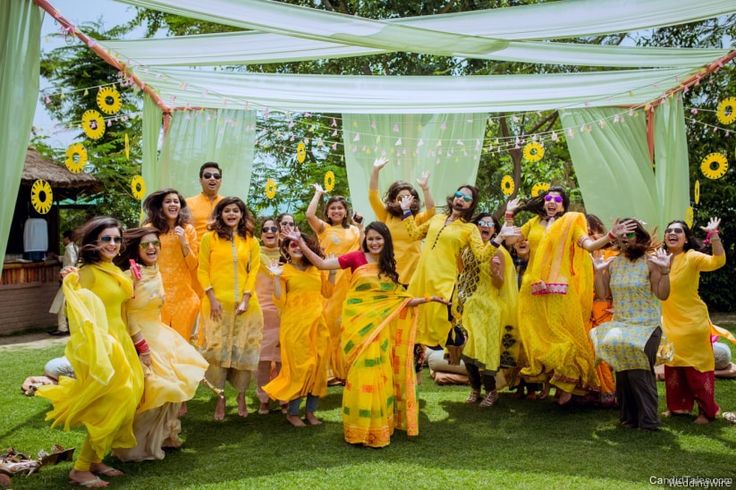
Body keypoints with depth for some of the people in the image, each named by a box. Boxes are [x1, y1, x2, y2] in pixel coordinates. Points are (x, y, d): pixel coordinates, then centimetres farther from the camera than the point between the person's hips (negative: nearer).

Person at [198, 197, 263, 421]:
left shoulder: (251, 241, 9)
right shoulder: (209, 238, 3)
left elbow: (254, 271, 5)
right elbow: (202, 270, 0)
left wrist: (246, 298, -6)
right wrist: (212, 297, -9)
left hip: (245, 304, 2)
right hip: (218, 303, -2)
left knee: (244, 350, 5)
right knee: (218, 349, 1)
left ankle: (241, 396, 19)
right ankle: (220, 398, 12)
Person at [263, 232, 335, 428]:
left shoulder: (316, 269, 9)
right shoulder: (284, 270, -1)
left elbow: (327, 293, 15)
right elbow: (280, 301, -6)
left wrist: (332, 272, 5)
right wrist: (276, 277, -14)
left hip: (317, 324, 4)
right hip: (295, 325, -4)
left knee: (319, 367, 5)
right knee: (298, 367, -2)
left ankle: (311, 411, 19)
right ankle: (292, 412, 14)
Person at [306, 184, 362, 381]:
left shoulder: (354, 230, 15)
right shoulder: (323, 228, 8)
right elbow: (309, 215, -10)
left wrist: (360, 227, 1)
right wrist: (318, 193, 2)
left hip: (348, 280, 2)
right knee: (328, 319, -5)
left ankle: (345, 369, 13)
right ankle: (330, 369, 4)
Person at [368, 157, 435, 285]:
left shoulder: (418, 218, 3)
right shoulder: (386, 216, 5)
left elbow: (431, 211, -16)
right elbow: (373, 197, -4)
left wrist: (425, 188, -29)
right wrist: (376, 170, -15)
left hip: (412, 275, 0)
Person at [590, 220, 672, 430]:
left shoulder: (650, 262, -5)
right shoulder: (612, 263, 7)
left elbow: (663, 295, -8)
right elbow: (602, 294, 6)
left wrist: (665, 271, -20)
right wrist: (598, 271, -3)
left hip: (646, 326, -4)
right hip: (619, 326, 4)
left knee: (638, 371, -13)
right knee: (622, 371, 3)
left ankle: (648, 420, 0)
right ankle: (629, 416, 18)